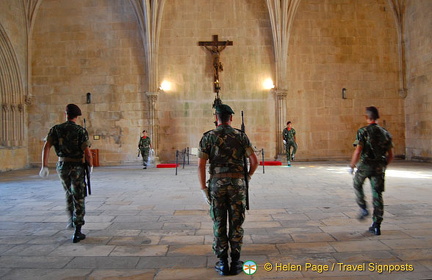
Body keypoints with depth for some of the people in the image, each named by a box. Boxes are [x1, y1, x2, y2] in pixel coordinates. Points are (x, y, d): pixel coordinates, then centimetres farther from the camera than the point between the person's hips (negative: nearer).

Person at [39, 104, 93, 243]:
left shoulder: (56, 129, 1)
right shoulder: (81, 131, -9)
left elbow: (46, 147, -8)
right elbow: (87, 153, -13)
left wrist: (44, 166, -6)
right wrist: (91, 165, 4)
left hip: (62, 166, 4)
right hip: (77, 167, -4)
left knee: (69, 192, 29)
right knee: (78, 199, 2)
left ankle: (72, 220, 36)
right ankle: (77, 232, 0)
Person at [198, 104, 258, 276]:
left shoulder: (208, 137, 0)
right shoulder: (241, 136, 2)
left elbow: (201, 165, -7)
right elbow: (254, 161, -1)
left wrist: (203, 188, 0)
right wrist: (248, 176, 18)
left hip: (217, 183, 0)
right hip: (237, 183, 1)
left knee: (219, 224, 8)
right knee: (236, 224, 8)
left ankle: (222, 263, 14)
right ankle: (235, 262, 15)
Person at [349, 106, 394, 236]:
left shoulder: (363, 131, -8)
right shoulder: (385, 133, 8)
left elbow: (358, 152, -17)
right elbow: (391, 155, 10)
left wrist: (352, 166, -5)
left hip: (364, 166, -3)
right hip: (379, 167, 4)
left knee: (358, 186, 26)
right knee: (377, 195, 6)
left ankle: (364, 209, 17)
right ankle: (376, 226, 7)